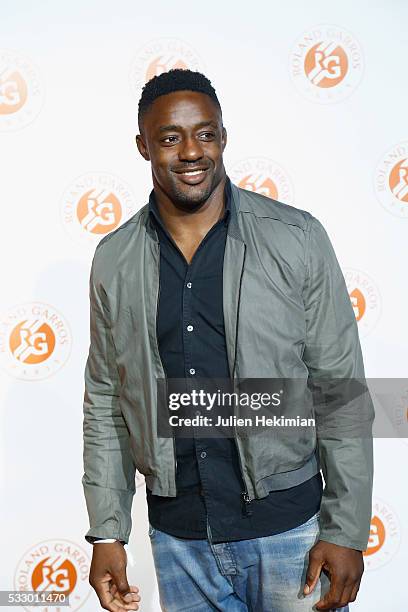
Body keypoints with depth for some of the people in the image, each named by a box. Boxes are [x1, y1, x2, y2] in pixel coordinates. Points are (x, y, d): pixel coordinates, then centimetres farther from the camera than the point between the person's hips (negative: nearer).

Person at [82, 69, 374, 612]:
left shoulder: (297, 238, -8)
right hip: (176, 535, 2)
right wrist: (106, 532, 3)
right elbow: (105, 404, 6)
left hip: (289, 525, -2)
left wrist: (347, 531, -7)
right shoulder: (114, 261, 0)